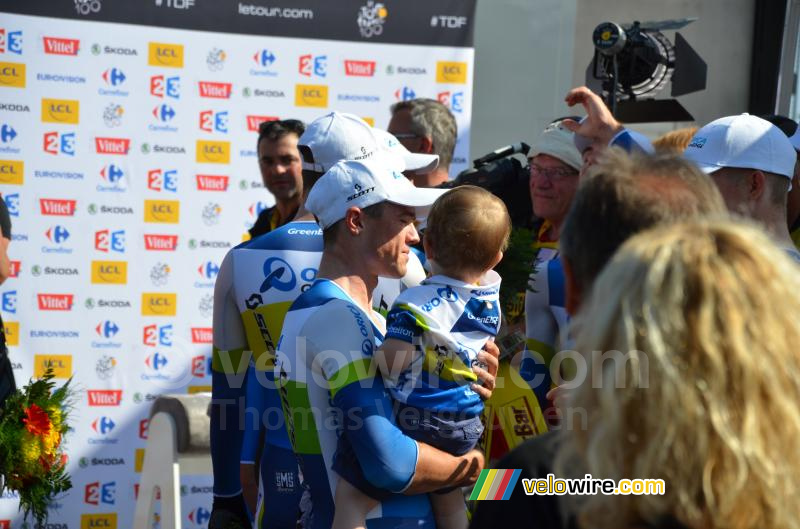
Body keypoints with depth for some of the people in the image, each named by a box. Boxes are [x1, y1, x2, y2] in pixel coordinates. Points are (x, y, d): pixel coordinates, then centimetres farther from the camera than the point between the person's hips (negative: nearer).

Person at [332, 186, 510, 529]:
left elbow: (391, 364, -26)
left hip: (413, 421, -8)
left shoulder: (417, 304, -21)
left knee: (351, 498, -3)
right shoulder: (491, 293, -1)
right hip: (464, 425, 8)